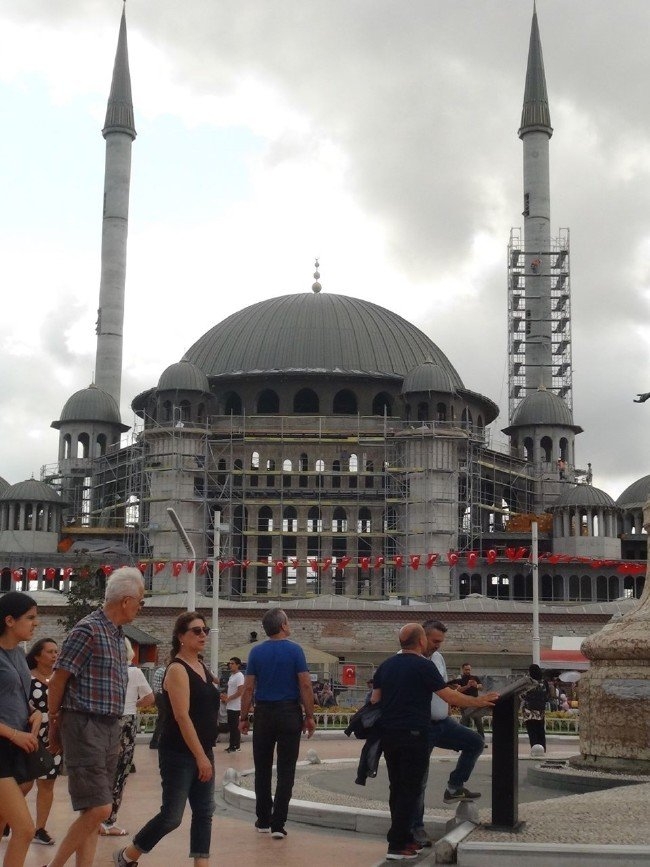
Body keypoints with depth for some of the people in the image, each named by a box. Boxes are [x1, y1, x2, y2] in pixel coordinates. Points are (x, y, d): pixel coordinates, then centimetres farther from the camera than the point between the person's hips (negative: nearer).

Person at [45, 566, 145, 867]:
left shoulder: (118, 635, 13)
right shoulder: (88, 630, -13)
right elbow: (57, 681, -11)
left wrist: (115, 734, 16)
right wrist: (55, 726, -4)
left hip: (110, 729, 9)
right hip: (84, 727, -9)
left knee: (95, 811, 10)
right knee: (98, 809, -11)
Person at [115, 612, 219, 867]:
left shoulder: (202, 667, 11)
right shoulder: (177, 669, -14)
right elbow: (182, 717, -21)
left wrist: (206, 754, 17)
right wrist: (201, 757, -23)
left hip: (203, 751, 8)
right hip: (179, 754, -8)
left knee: (204, 812, 5)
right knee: (172, 815, -3)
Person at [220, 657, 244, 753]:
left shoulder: (239, 676, -12)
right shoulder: (231, 676, 17)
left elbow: (240, 691, -17)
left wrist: (228, 698, -15)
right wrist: (225, 696, 5)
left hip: (235, 706, -9)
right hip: (230, 706, 9)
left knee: (235, 727, -4)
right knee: (231, 727, 12)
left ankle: (236, 746, 1)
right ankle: (232, 745, 17)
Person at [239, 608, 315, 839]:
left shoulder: (256, 652, 1)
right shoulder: (295, 650, -5)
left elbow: (248, 687, -1)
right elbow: (305, 685, -9)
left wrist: (243, 717, 6)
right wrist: (310, 716, -2)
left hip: (263, 713, 2)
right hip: (289, 713, -2)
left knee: (262, 769, 13)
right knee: (285, 771, 1)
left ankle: (263, 820, 18)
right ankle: (278, 824, -2)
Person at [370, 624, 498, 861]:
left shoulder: (386, 666, 10)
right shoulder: (423, 666, -9)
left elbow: (374, 700, 11)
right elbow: (450, 696, -9)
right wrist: (478, 701, 2)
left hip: (388, 734, 7)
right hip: (412, 735, -7)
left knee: (397, 789, 14)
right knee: (409, 790, -2)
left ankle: (404, 838, 20)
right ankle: (397, 846, -3)